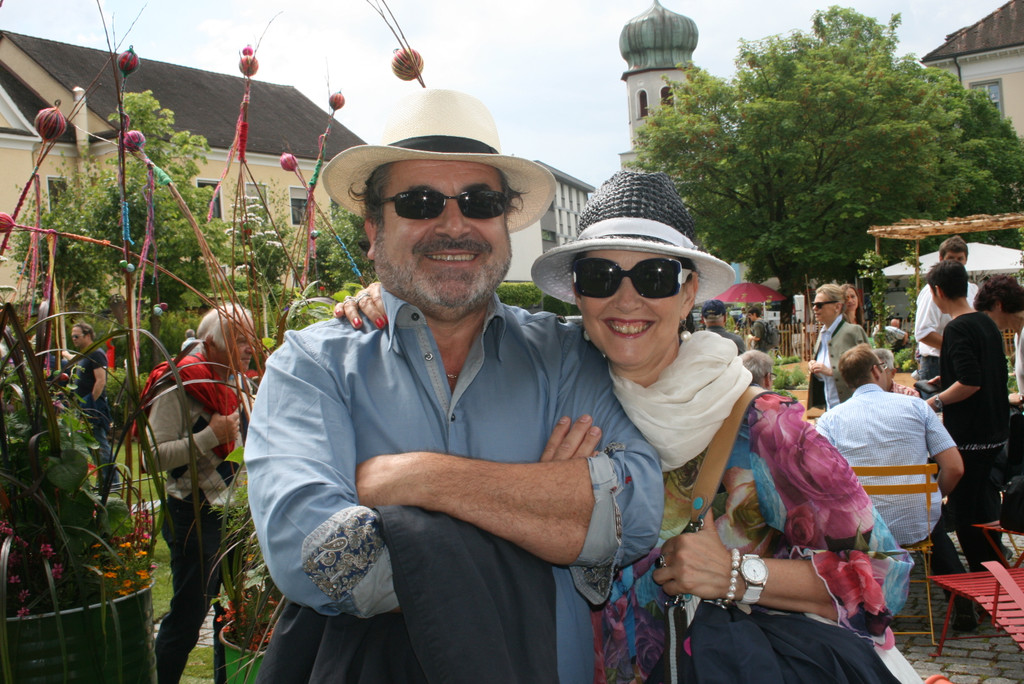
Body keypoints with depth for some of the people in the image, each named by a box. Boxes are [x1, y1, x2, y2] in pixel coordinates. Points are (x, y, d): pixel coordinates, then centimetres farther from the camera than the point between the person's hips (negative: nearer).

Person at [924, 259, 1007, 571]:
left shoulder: (957, 329, -17)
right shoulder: (988, 324, 10)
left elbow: (970, 382, -26)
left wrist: (935, 402, -15)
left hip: (969, 435, -9)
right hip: (995, 431, 9)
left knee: (965, 511, -1)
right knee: (985, 503, 20)